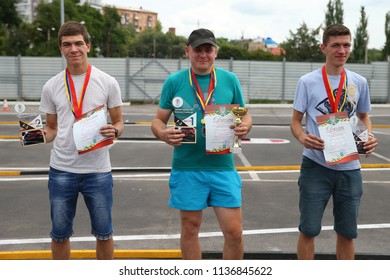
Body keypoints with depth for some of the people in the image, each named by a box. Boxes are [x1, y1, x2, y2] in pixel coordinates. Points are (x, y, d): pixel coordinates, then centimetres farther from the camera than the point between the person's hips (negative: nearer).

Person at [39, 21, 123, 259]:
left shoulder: (107, 82, -2)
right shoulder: (51, 86, 4)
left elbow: (118, 122, 5)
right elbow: (52, 128, 11)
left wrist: (114, 131, -18)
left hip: (98, 170, -1)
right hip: (61, 170, 2)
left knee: (104, 233, 10)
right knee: (60, 233, 13)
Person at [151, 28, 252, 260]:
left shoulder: (230, 80, 4)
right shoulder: (174, 81, 1)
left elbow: (245, 116, 11)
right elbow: (159, 120, 6)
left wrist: (245, 126, -12)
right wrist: (163, 133, -17)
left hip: (222, 166, 1)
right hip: (187, 168, 0)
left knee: (234, 232, 2)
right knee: (190, 228, 12)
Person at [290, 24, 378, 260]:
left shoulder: (359, 83, 6)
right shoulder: (307, 81, -3)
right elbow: (295, 121, 0)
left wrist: (369, 136, -3)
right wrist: (302, 137, -22)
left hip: (349, 167, 3)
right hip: (316, 165, -3)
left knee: (347, 232, 13)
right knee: (309, 229, 4)